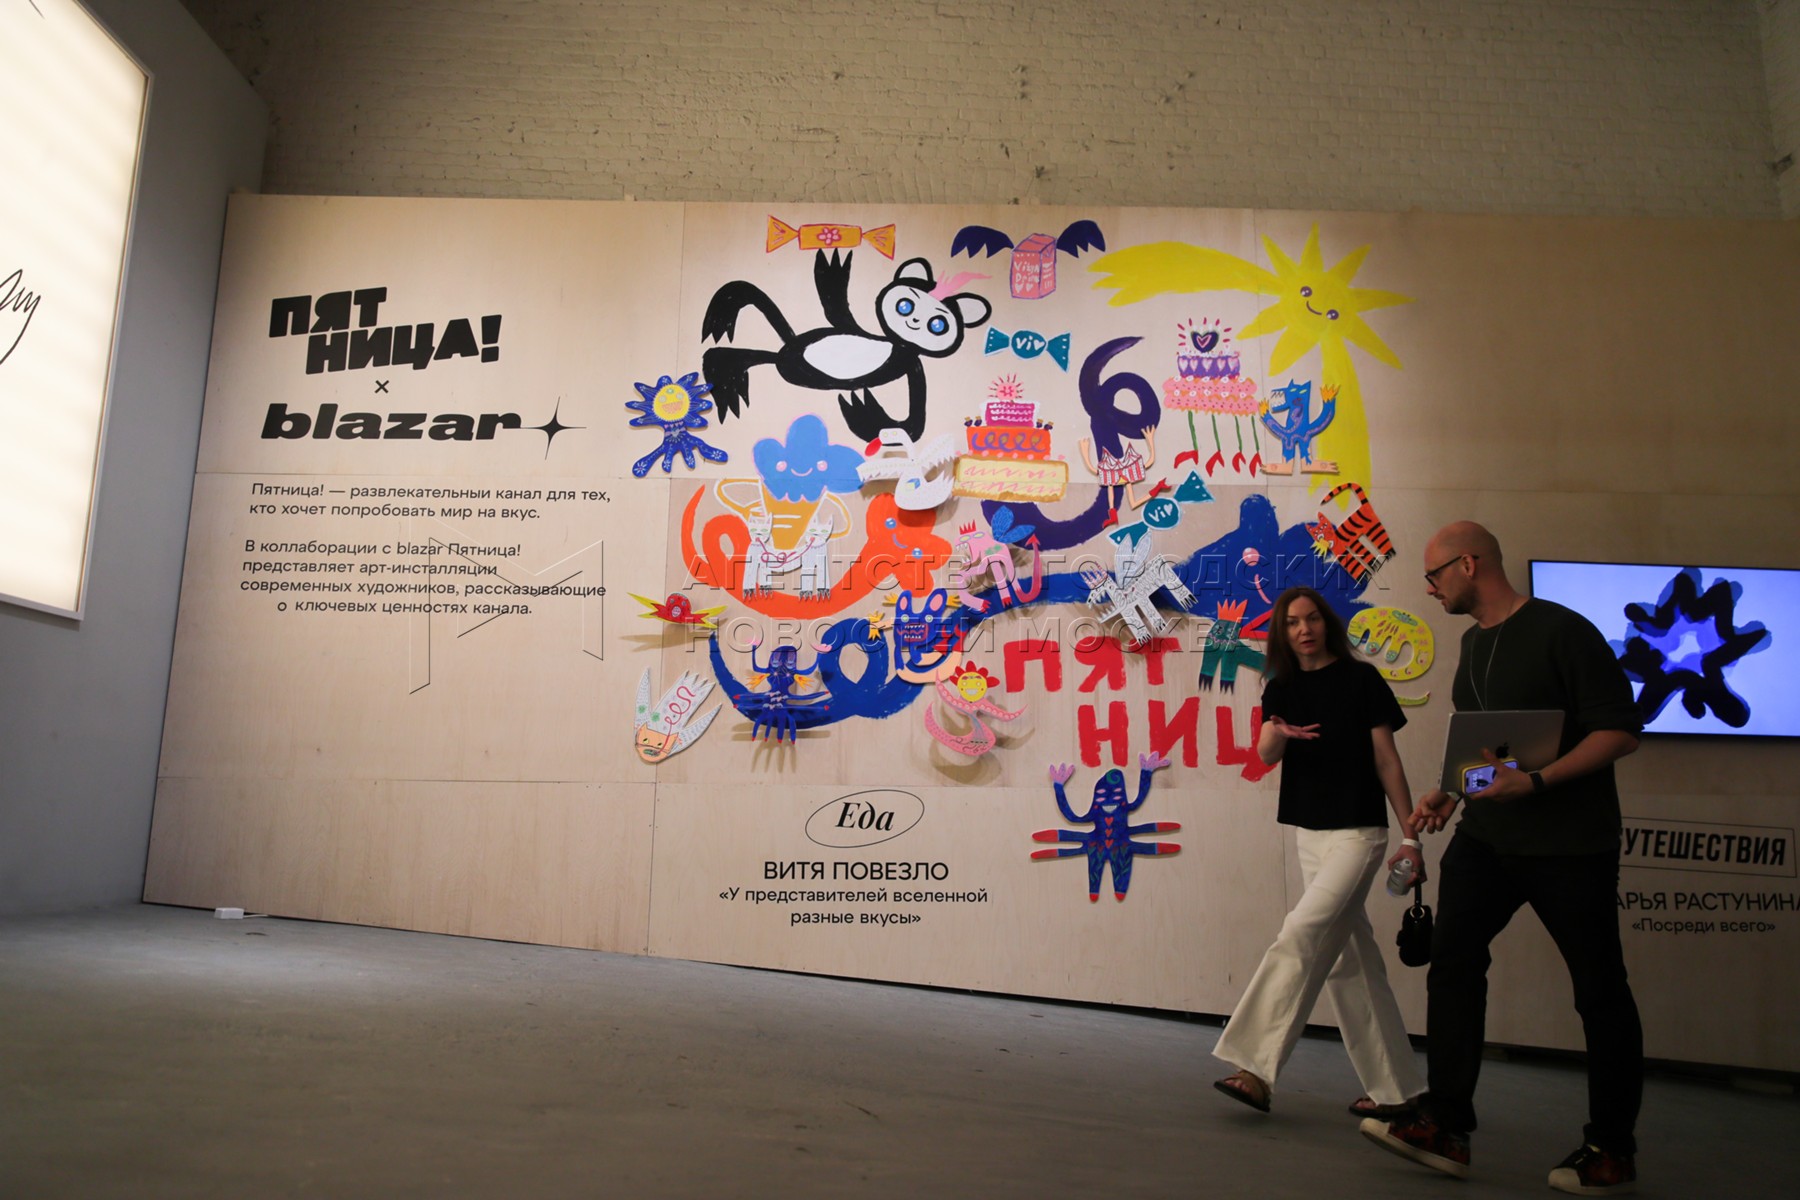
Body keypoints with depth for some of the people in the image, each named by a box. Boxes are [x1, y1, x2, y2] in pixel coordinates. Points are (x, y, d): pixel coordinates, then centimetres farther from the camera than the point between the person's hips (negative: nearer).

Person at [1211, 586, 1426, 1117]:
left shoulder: (1361, 679, -4)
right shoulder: (1281, 689, 9)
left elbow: (1387, 760, -3)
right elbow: (1265, 754, -5)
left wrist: (1410, 836, -4)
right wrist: (1277, 733, -29)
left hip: (1358, 831, -6)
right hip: (1308, 833, 6)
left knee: (1301, 933, -19)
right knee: (1348, 958, 9)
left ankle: (1256, 1068, -17)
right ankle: (1396, 1087, 19)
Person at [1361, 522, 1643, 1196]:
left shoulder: (1561, 631, -13)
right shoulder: (1474, 642, 12)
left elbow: (1620, 731, -16)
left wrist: (1535, 782, -25)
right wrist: (1451, 791, 9)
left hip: (1569, 843, -7)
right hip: (1487, 837, 7)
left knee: (1599, 990, 5)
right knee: (1452, 961, -2)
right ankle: (1447, 1127, 2)